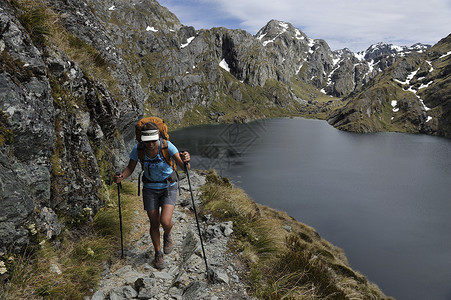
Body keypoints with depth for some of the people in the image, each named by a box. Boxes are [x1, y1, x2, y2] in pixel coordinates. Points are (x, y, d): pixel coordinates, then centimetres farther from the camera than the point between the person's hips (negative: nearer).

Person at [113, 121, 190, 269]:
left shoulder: (167, 146, -25)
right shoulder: (137, 149, -18)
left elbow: (184, 167, -29)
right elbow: (130, 168, -2)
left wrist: (185, 160, -52)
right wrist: (121, 177, -22)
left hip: (168, 187, -2)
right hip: (150, 189, 2)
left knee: (165, 222, -17)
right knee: (154, 224, 7)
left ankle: (167, 235, 21)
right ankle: (158, 253, 33)